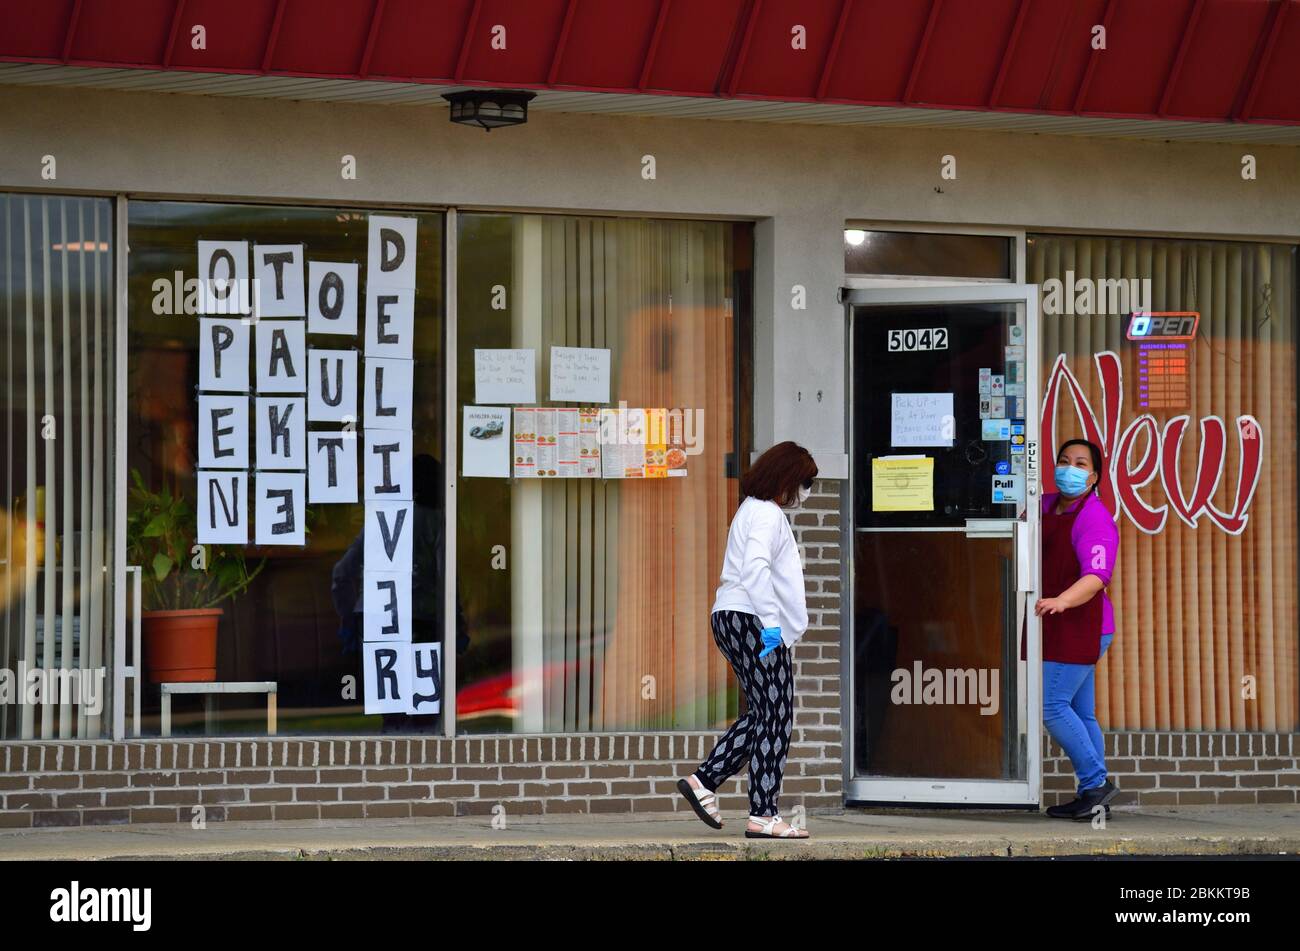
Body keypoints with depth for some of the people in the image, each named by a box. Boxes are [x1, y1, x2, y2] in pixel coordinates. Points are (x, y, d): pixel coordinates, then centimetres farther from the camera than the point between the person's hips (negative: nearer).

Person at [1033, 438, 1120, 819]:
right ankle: (1095, 793, 14)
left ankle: (1096, 782, -6)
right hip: (1060, 628, 9)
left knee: (1052, 705, -13)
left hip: (1080, 626, -9)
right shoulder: (1047, 505, 10)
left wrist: (1061, 601, -46)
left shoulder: (1095, 520, -16)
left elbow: (1095, 578, -29)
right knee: (1080, 712, 10)